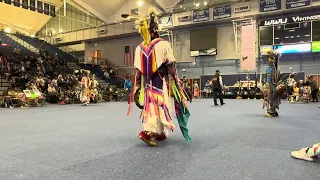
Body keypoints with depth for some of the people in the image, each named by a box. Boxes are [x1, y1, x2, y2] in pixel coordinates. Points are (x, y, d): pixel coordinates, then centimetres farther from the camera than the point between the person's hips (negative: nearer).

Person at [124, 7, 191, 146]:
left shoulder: (140, 48, 0)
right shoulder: (164, 44, -12)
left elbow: (138, 71, 1)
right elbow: (171, 67, -13)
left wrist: (137, 88, 8)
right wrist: (177, 84, -3)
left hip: (147, 83, 5)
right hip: (161, 83, -5)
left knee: (151, 107, 15)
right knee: (160, 107, 1)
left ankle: (159, 133, 26)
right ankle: (146, 132, -12)